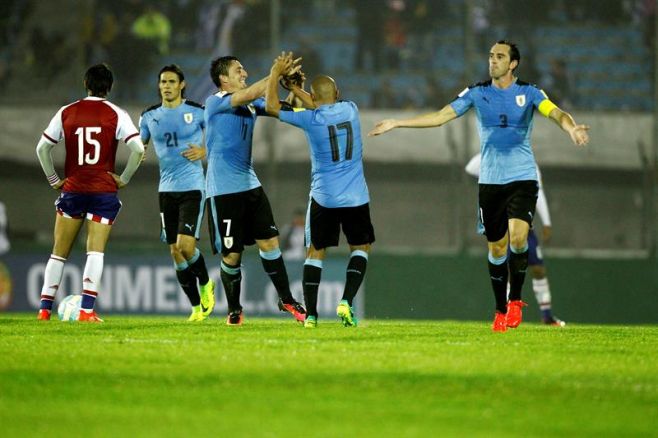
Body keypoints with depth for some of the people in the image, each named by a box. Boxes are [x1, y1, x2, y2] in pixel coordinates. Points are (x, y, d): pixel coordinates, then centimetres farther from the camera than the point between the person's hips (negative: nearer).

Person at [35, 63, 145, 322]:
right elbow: (138, 148, -12)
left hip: (72, 189, 2)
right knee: (96, 252, -3)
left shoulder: (66, 113, 4)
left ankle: (44, 309, 11)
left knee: (59, 253, 10)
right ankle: (87, 310, -14)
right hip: (104, 191, -2)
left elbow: (42, 148, 5)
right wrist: (124, 179, 0)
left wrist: (54, 180, 13)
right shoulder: (116, 115, -3)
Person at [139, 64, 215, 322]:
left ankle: (205, 284, 12)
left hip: (192, 187, -4)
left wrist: (205, 151, -12)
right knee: (175, 252, 4)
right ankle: (196, 307, 15)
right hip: (167, 189, 4)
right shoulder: (149, 116, 7)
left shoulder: (197, 111, -4)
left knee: (185, 245, -18)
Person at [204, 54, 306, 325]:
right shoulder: (214, 103, -10)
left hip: (250, 185, 6)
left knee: (269, 242, 3)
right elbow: (249, 94, -24)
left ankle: (286, 300, 14)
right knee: (231, 255, -1)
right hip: (223, 189, -6)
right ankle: (234, 310, 15)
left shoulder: (251, 106, 11)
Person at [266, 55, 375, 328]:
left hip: (323, 198, -2)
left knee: (315, 251, 10)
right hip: (356, 197, 2)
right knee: (360, 248, 16)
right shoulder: (350, 110, 1)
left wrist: (276, 74, 15)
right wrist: (294, 87, 27)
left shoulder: (311, 120, -9)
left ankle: (310, 314, 5)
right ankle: (347, 301, -3)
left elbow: (272, 106, 4)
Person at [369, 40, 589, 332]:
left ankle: (515, 300, -3)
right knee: (496, 247, 4)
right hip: (490, 181, 2)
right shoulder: (477, 93, 5)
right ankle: (500, 311, 18)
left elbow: (555, 113, -16)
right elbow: (441, 116, 6)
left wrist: (571, 127, -39)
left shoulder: (529, 93, -1)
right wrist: (396, 123, 2)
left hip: (522, 178, -2)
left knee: (518, 236, -21)